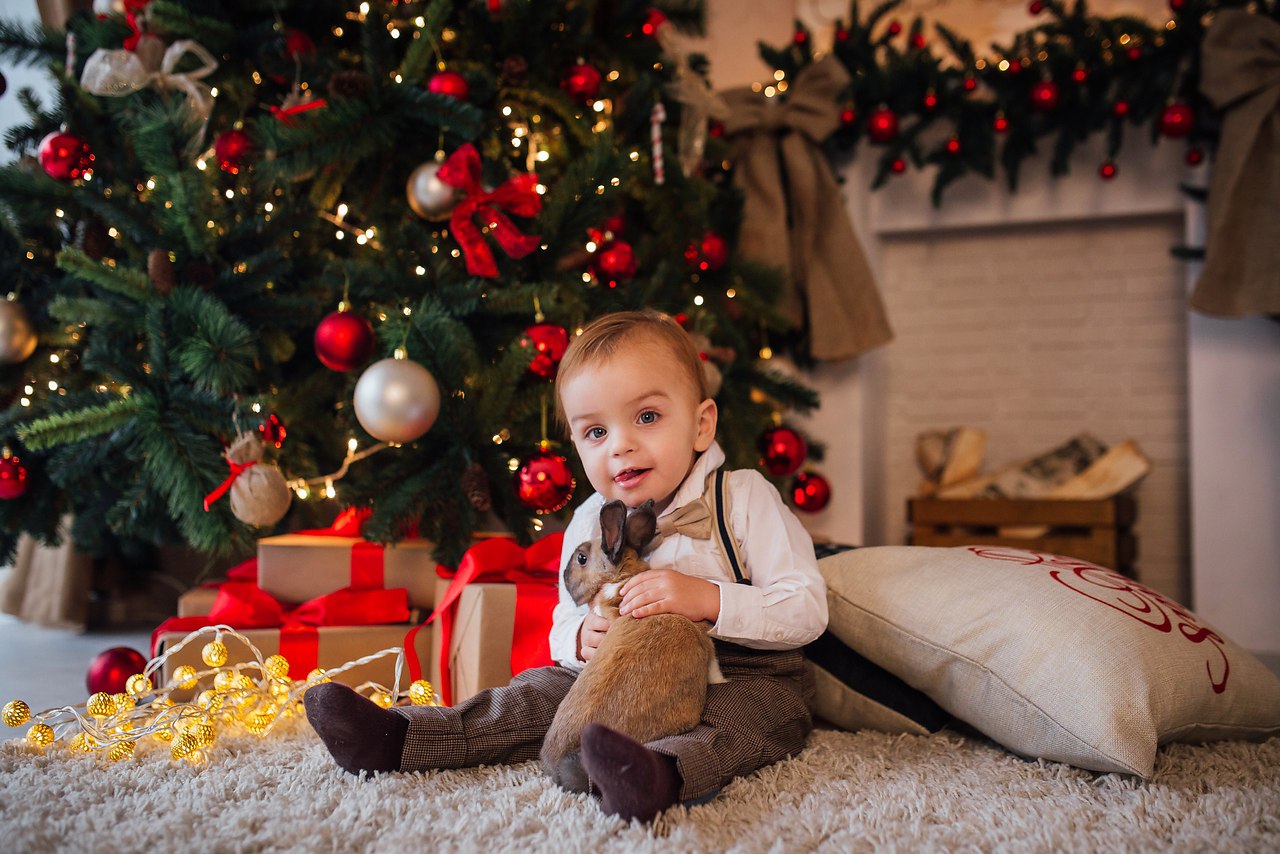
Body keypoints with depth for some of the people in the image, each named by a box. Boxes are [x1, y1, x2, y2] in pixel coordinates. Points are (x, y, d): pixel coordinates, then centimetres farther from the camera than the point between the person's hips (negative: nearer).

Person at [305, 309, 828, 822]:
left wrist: (707, 598, -32)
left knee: (770, 705, -35)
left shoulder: (744, 498, -14)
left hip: (744, 673, -5)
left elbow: (808, 611, -18)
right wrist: (581, 637, -18)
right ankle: (397, 738, -9)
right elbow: (565, 622, 9)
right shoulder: (589, 523, 1)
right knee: (544, 690, -7)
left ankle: (665, 771, -64)